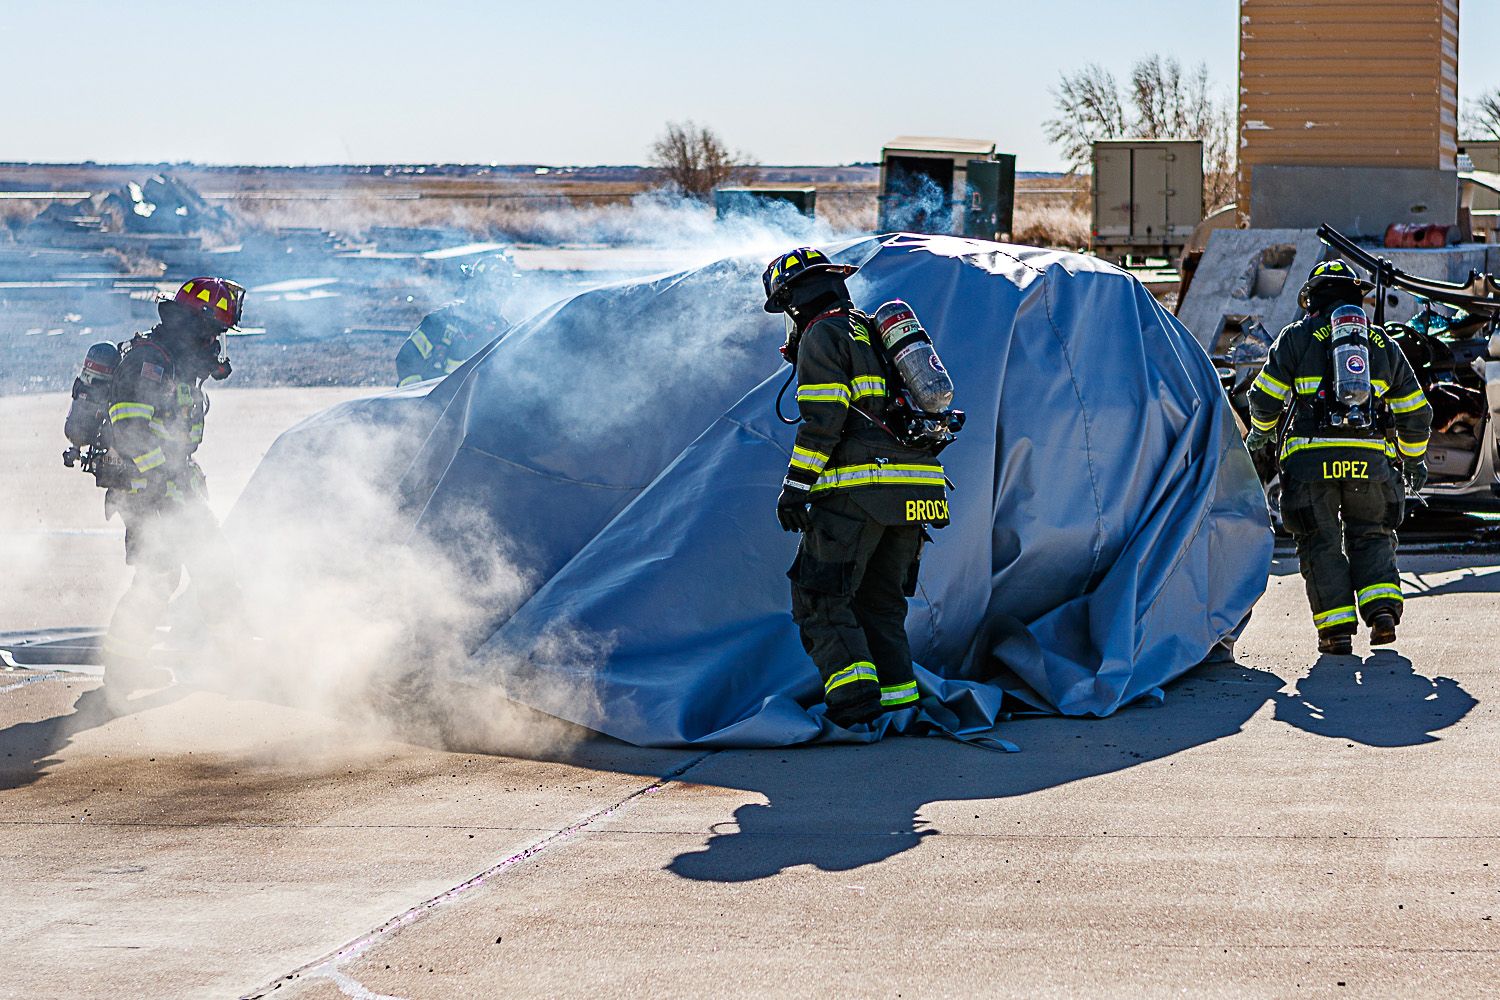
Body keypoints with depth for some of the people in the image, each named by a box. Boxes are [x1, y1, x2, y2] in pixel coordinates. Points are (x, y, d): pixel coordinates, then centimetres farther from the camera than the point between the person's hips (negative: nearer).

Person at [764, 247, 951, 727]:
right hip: (917, 489, 8)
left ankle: (853, 695, -16)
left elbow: (823, 419, -13)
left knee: (820, 599, -4)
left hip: (859, 490, -8)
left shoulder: (823, 333, -2)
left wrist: (795, 485, -12)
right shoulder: (876, 332, 25)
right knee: (880, 598, 16)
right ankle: (898, 695, 9)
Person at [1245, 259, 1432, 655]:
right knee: (1371, 535, 16)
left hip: (1312, 458, -2)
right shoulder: (1383, 343, 16)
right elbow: (1414, 409, 20)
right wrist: (1414, 459, 33)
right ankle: (1382, 606, -4)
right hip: (1371, 457, 2)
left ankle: (1337, 628, -1)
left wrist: (1260, 432, 25)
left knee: (1321, 544, 5)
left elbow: (1266, 395, 4)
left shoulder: (1298, 337, 6)